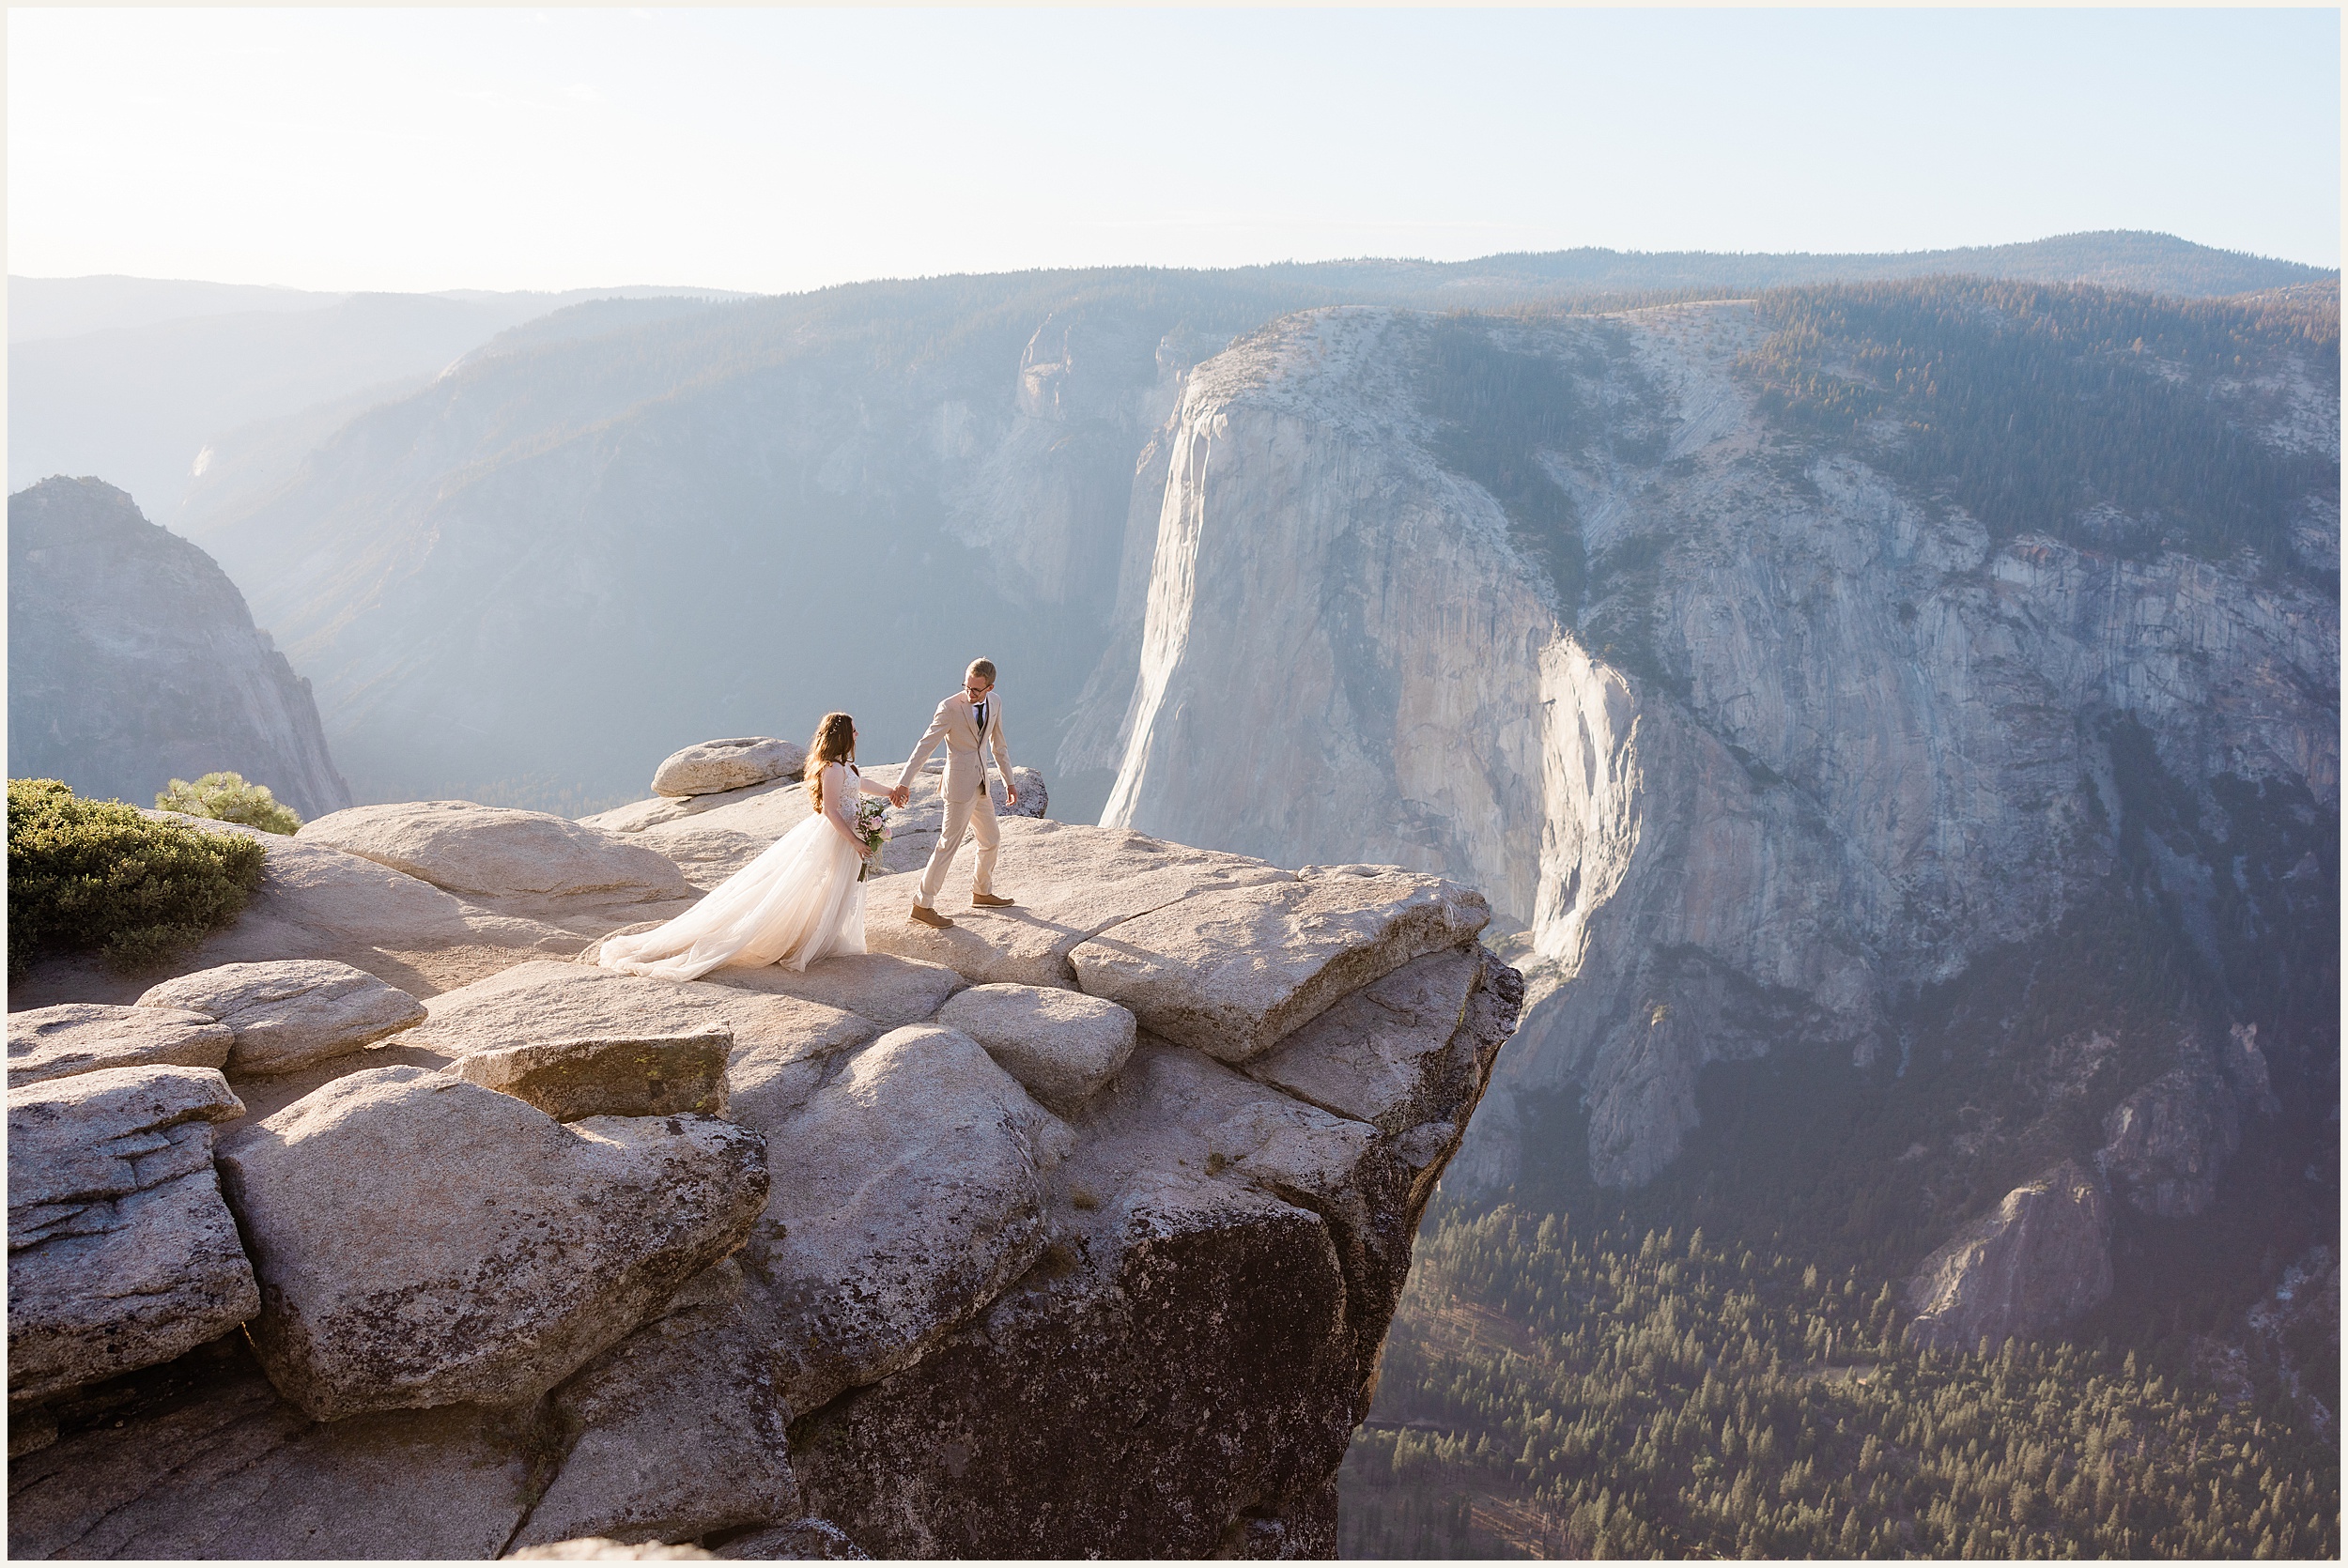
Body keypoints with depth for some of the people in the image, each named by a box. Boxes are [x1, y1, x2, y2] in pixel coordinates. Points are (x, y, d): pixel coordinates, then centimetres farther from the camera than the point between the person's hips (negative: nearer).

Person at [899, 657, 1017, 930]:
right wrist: (904, 782, -25)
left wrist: (1009, 781, 18)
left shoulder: (995, 703, 3)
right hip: (960, 782, -7)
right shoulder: (950, 707, -17)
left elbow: (999, 744, 15)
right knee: (949, 844, -7)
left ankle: (982, 892, 37)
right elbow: (926, 745, -19)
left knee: (991, 840, 18)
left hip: (980, 783, 7)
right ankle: (922, 905, -1)